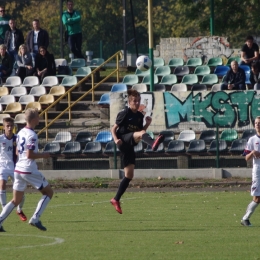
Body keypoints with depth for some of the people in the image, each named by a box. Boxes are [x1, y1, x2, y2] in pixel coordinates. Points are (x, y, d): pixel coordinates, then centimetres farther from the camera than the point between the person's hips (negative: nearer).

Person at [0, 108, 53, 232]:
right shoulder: (32, 135, -15)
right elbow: (30, 155, -21)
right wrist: (44, 155, -7)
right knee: (48, 192, 7)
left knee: (16, 200, 12)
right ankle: (35, 219, -4)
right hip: (29, 170, -8)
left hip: (18, 169, 8)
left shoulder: (20, 133, 11)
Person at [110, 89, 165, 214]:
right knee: (141, 133, -37)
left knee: (129, 175, 6)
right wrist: (116, 139, -21)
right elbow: (114, 128, -3)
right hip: (123, 141, -8)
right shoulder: (124, 113, -4)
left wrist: (147, 124, 2)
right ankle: (153, 144, -73)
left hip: (130, 146, 8)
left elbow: (141, 131, 19)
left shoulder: (140, 116, 14)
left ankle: (116, 200, 16)